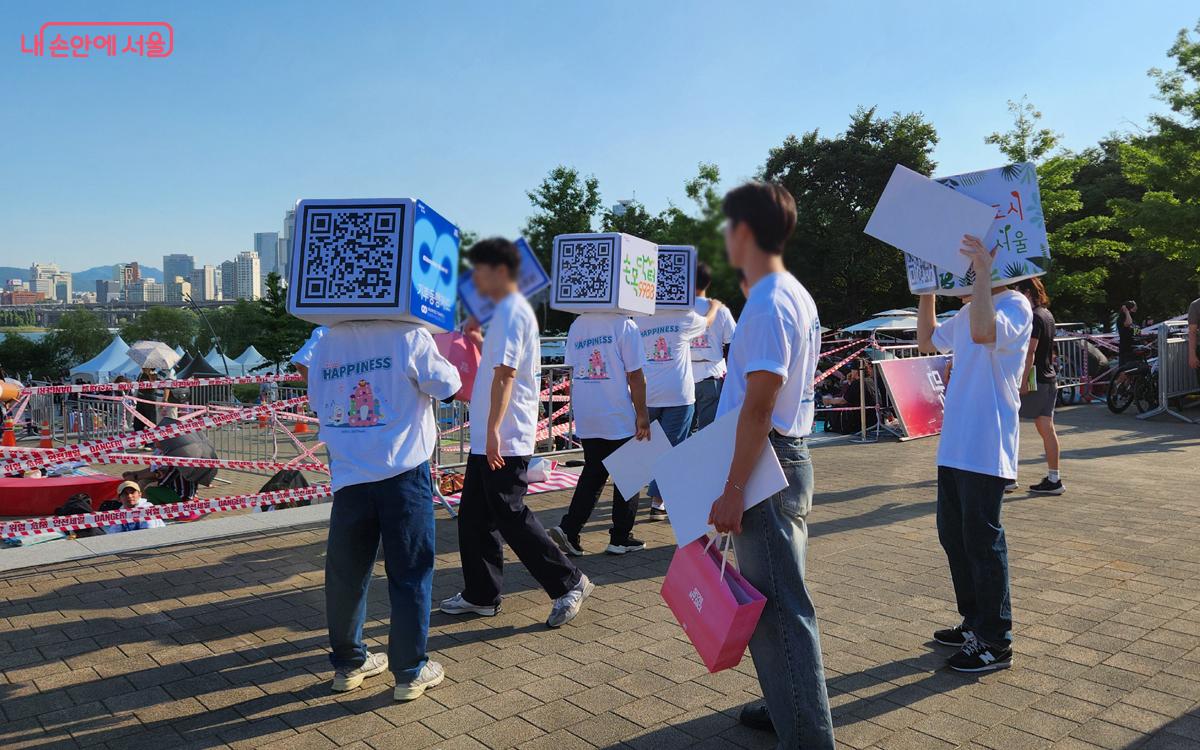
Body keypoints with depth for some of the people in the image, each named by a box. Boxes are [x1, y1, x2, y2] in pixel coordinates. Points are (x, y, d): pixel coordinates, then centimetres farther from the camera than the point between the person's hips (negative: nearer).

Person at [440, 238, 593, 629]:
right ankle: (481, 594, 23)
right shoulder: (506, 310, 18)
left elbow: (505, 373, -23)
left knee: (510, 516, -4)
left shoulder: (511, 312, -14)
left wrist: (493, 429, -27)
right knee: (474, 517, 13)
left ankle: (568, 583, 7)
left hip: (503, 440, -10)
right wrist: (479, 341, 18)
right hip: (488, 438, 10)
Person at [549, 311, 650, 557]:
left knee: (592, 474, 15)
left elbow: (571, 368, 11)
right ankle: (621, 538, 16)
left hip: (585, 418, 5)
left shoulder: (577, 324, 5)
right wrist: (642, 415, -5)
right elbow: (635, 375, -12)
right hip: (619, 417, -5)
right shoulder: (624, 324, -10)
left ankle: (568, 529, 4)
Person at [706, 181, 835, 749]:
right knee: (775, 598, 19)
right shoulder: (795, 296, 13)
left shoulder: (768, 304, -18)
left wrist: (733, 488, -21)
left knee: (778, 604, -2)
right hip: (786, 458, 10)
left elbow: (758, 406, -22)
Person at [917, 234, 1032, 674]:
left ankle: (995, 643, 10)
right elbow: (928, 341, 26)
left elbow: (984, 332, -32)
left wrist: (983, 273, -25)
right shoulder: (970, 309, 16)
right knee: (953, 535, 16)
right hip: (954, 445, 9)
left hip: (985, 450, -9)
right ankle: (974, 623, 31)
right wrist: (927, 290, 19)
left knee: (982, 541, -2)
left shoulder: (1014, 306, -11)